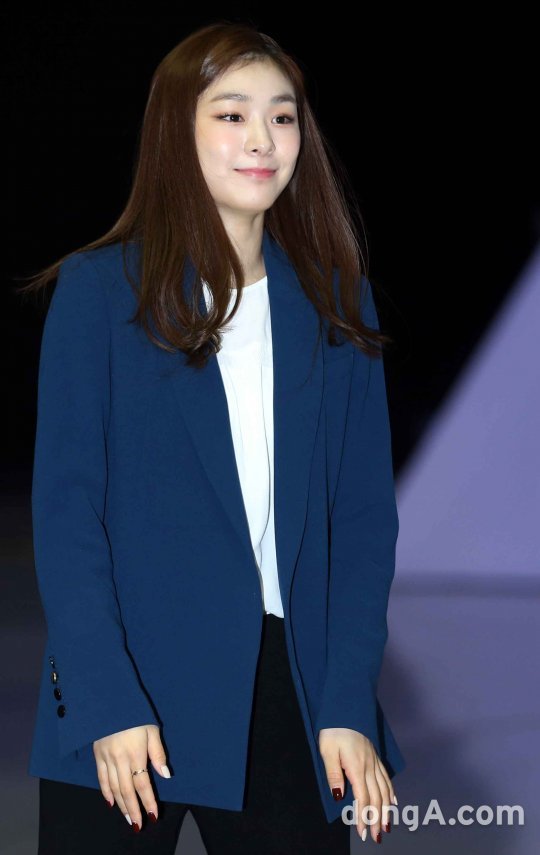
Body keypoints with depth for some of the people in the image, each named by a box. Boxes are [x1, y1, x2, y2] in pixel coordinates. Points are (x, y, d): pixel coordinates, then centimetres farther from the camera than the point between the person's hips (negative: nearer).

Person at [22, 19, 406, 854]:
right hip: (127, 699, -2)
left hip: (288, 693, 2)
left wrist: (349, 708, -5)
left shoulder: (336, 305, 8)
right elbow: (64, 506, -5)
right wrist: (106, 702, -14)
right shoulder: (99, 290, 0)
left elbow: (365, 513, 5)